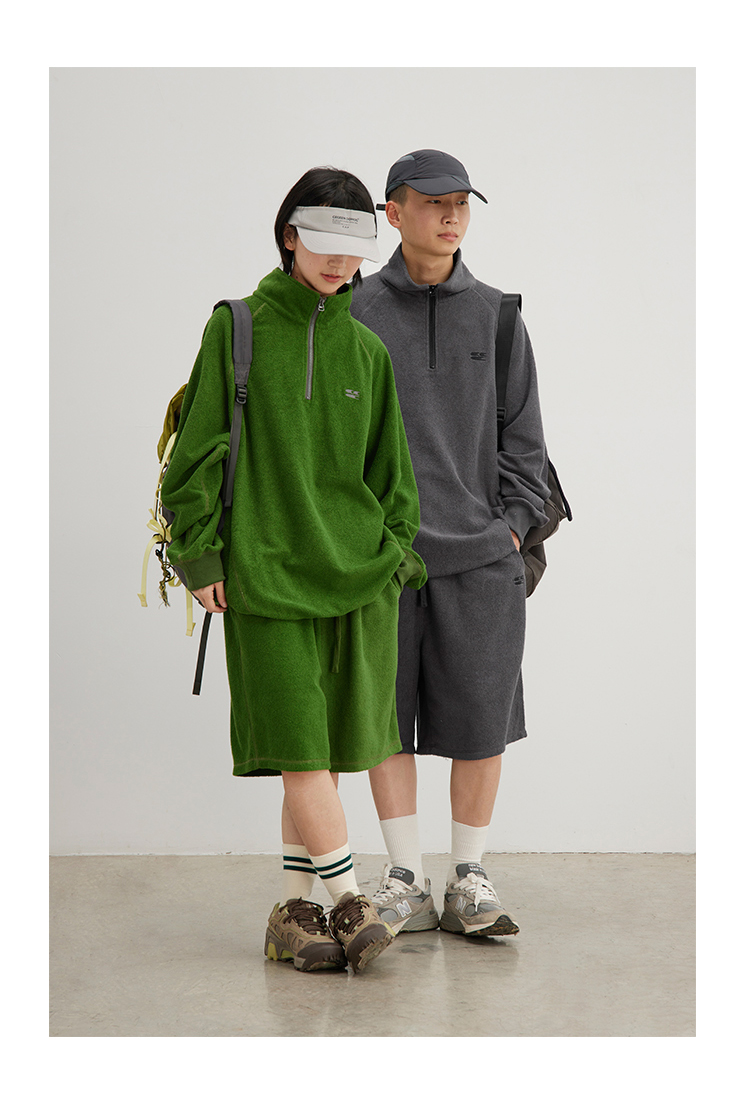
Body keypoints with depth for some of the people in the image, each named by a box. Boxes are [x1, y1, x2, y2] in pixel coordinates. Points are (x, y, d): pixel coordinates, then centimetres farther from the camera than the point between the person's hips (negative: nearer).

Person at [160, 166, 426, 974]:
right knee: (298, 748, -9)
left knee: (330, 751, 4)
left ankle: (293, 908, 13)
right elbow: (197, 451, 1)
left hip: (359, 573, 4)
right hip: (266, 572, -3)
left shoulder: (366, 351, 11)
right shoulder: (235, 331, 2)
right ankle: (349, 902, -3)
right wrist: (200, 554, -4)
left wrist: (398, 557, 9)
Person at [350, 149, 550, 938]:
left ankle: (469, 879, 14)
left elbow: (522, 437, 10)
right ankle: (406, 883, 11)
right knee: (385, 718, 2)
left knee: (481, 722, 2)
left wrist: (514, 530, 1)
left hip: (480, 555, 1)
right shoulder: (351, 316, 2)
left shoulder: (496, 317, 9)